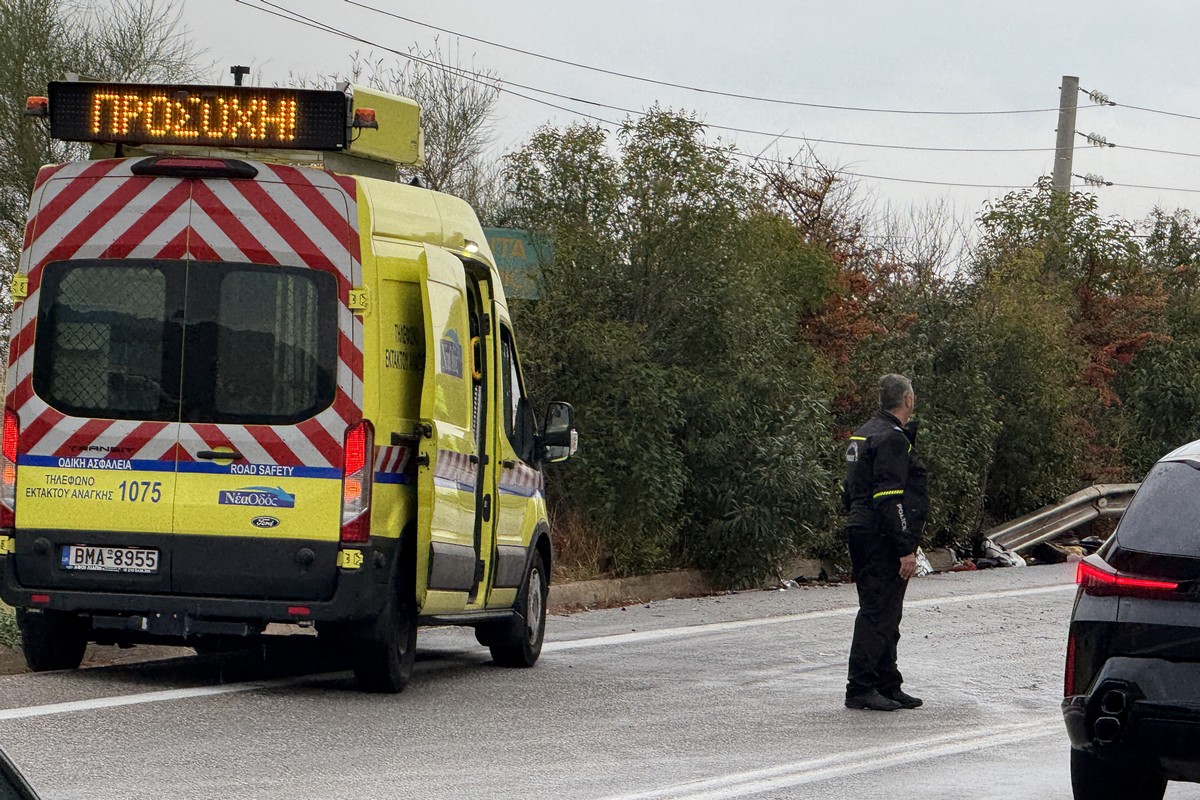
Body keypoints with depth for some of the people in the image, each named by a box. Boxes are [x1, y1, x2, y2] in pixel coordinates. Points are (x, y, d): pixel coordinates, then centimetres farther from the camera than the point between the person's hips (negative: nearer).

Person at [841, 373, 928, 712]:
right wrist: (906, 549, -21)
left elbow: (850, 492, 22)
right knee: (878, 612, -8)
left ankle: (888, 686, 20)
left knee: (885, 613, 15)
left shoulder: (865, 433, 16)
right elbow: (890, 498, -21)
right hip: (882, 540, -10)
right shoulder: (892, 438, -15)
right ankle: (860, 688, -8)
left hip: (861, 531, 10)